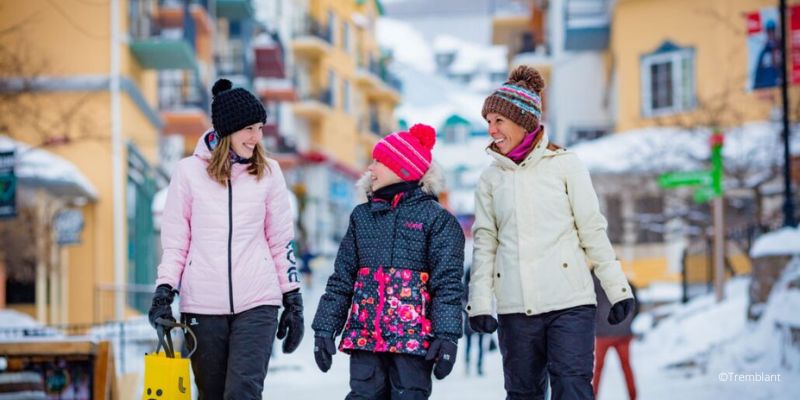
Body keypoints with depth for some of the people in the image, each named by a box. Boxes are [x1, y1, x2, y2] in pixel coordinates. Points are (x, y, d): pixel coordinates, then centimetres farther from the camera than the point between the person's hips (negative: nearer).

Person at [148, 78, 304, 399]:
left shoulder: (268, 172, 6)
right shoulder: (189, 171, 2)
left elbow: (281, 241, 11)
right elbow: (174, 241, 6)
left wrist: (293, 301, 10)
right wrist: (164, 293, -5)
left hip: (257, 304, 0)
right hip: (202, 305, 0)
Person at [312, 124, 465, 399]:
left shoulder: (436, 218, -1)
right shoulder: (362, 215, 14)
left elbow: (447, 282, -7)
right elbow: (341, 278, 15)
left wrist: (446, 335, -15)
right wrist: (325, 328, 9)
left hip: (414, 334, -4)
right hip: (364, 333, 5)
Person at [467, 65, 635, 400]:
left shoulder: (564, 165, 3)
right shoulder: (491, 178, 11)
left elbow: (593, 231, 3)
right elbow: (485, 243, 9)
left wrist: (618, 289, 0)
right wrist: (479, 302, -1)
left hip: (570, 301, -3)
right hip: (515, 308, 3)